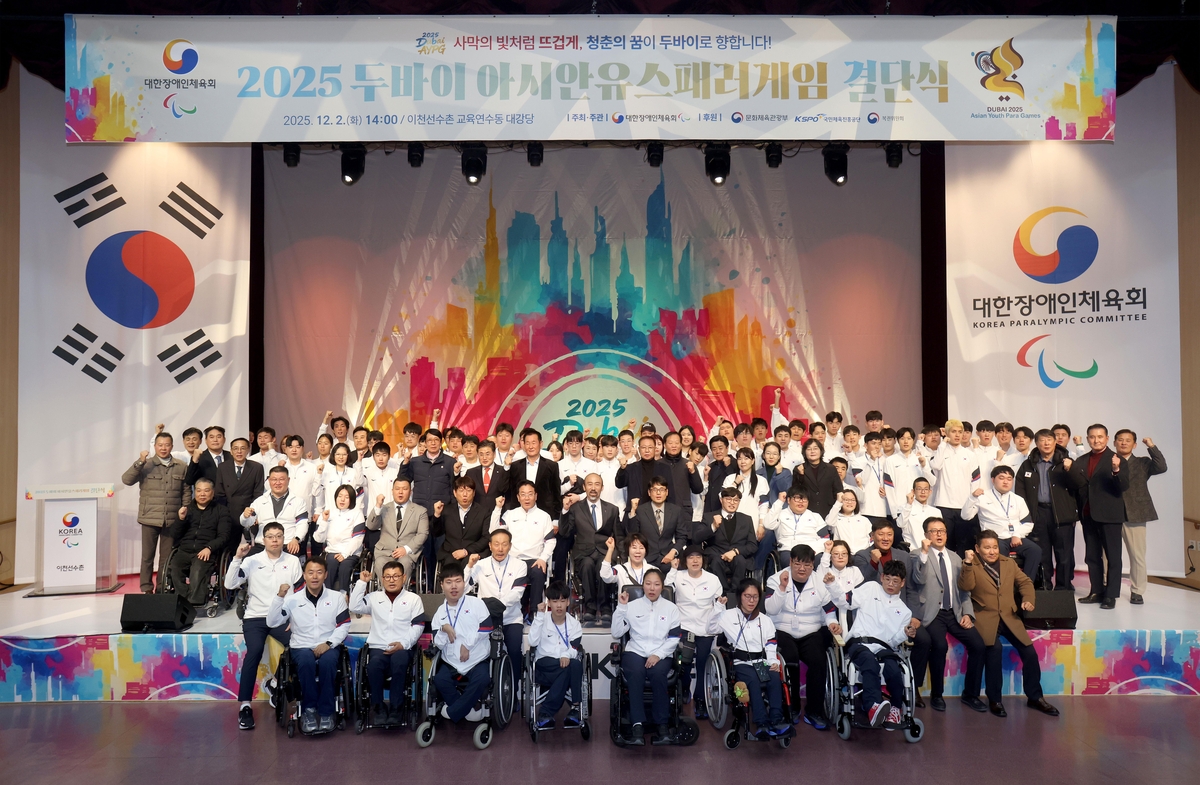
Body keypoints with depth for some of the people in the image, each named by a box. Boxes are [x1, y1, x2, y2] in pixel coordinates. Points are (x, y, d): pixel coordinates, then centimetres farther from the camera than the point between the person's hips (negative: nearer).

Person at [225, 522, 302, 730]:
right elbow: (229, 585, -6)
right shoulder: (252, 561, 4)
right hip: (255, 617, -1)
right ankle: (245, 705, -24)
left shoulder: (293, 561, 6)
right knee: (255, 650, -30)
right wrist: (237, 558, -15)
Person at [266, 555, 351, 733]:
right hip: (301, 647, 0)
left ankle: (326, 712, -19)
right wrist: (280, 597, -15)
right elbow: (272, 623, -4)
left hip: (328, 647, 0)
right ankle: (308, 710, -17)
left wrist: (328, 643, -12)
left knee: (328, 661, -34)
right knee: (306, 661, -35)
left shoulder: (336, 597, 6)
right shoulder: (292, 598, 3)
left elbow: (344, 625, 3)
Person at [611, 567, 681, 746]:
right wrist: (621, 607, -3)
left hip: (661, 654, 0)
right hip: (635, 651, 0)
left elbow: (674, 638, 3)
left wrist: (658, 655, -12)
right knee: (636, 672, -35)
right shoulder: (632, 606, 11)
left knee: (657, 673, -35)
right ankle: (638, 725, -34)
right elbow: (616, 633, 5)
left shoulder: (671, 608, 11)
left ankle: (662, 724, -24)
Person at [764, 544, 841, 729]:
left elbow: (829, 610, 12)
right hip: (783, 632, -2)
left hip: (811, 633, 2)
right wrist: (782, 588, -21)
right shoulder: (776, 579, 0)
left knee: (818, 661, -26)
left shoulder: (821, 582, 7)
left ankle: (814, 711, -8)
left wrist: (832, 623, -9)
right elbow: (770, 610, -11)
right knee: (790, 660, -30)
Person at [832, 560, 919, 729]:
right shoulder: (871, 588, 15)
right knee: (870, 664, -37)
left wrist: (905, 634, -3)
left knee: (894, 670, -30)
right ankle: (874, 706, -50)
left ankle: (896, 707, -6)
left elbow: (894, 641, 19)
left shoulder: (904, 611, 23)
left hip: (884, 648, 3)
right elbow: (844, 601, 8)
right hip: (860, 642, -3)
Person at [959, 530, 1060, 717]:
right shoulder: (972, 566, -2)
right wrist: (967, 564, -30)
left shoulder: (1009, 563, 13)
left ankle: (1034, 697, 13)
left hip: (1009, 617, 5)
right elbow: (965, 586, -17)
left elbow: (1025, 582, 20)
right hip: (985, 618, -5)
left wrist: (1027, 599, 1)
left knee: (1029, 651, -9)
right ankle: (994, 699, -14)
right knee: (995, 648, -29)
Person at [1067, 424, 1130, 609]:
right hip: (1089, 516, 5)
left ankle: (1111, 595, 5)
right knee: (1092, 556, 11)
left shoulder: (1117, 460, -4)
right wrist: (1069, 470, -11)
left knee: (1113, 557, 2)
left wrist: (1116, 470, -31)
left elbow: (1124, 487, -13)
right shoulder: (1081, 461, 12)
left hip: (1109, 516, -5)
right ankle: (1096, 591, 19)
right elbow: (1077, 486, 6)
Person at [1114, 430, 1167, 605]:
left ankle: (1137, 591, 15)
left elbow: (1162, 467, -9)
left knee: (1137, 556, 3)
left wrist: (1151, 446, -10)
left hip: (1135, 516, 0)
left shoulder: (1142, 463, 10)